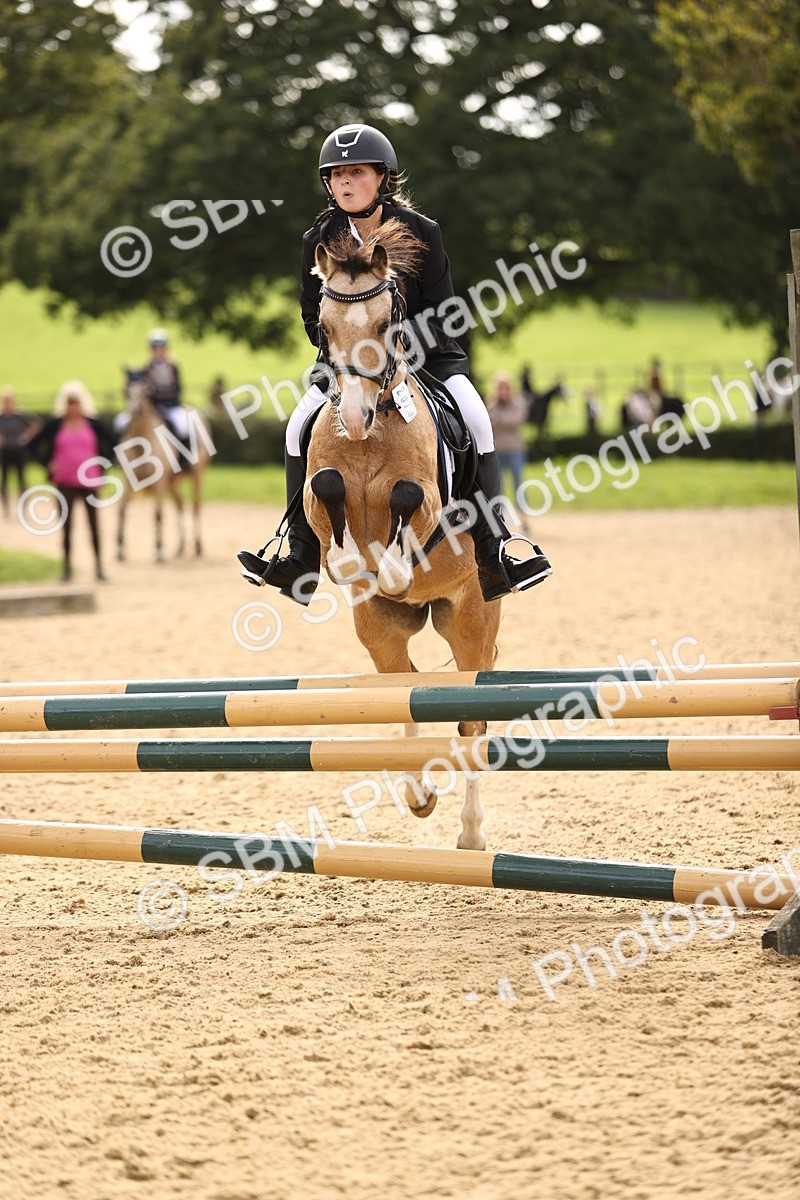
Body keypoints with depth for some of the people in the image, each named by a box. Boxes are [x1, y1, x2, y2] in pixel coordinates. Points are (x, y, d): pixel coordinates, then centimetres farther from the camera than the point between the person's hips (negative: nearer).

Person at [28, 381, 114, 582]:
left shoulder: (93, 424, 0)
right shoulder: (56, 425, -1)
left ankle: (99, 567, 14)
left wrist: (102, 463, 0)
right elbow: (35, 445, 5)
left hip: (89, 481, 0)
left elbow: (111, 444, 9)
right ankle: (67, 568, 8)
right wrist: (48, 464, -2)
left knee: (93, 523, 6)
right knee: (66, 524, 2)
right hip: (65, 482, 0)